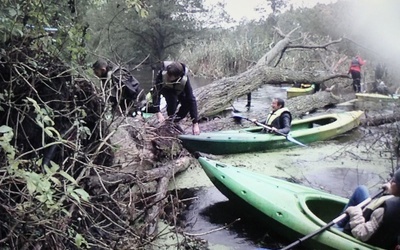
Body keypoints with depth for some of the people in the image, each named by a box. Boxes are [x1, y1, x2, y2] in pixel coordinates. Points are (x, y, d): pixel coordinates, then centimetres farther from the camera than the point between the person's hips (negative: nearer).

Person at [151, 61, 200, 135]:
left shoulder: (185, 79, -39)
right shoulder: (162, 73, -41)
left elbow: (191, 100, -39)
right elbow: (156, 91, -39)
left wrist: (195, 124, -43)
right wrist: (158, 112, -49)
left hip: (179, 90, 1)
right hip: (166, 88, -1)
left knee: (187, 103, -21)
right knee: (172, 99, -31)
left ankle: (175, 121, 4)